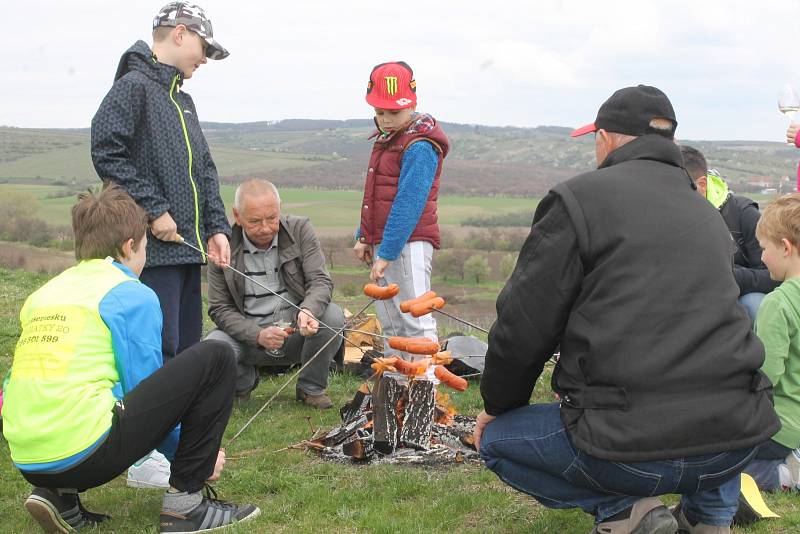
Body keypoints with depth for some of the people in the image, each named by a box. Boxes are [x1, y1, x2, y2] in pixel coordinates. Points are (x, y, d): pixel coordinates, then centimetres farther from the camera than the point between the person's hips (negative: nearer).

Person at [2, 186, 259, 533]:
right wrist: (184, 451, 17)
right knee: (214, 357, 0)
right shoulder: (132, 295, 0)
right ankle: (185, 501, 0)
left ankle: (61, 496, 14)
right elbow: (146, 392, 1)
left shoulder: (43, 295, 20)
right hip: (84, 452, -7)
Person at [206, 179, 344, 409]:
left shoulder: (300, 229, -6)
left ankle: (311, 387, -1)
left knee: (332, 316, -28)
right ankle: (244, 381, 9)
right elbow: (220, 309, -7)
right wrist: (258, 335, -25)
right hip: (249, 336, -1)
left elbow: (321, 280, -12)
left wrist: (308, 310, -36)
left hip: (297, 332, 1)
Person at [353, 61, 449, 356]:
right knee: (390, 322, 15)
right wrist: (364, 237, 15)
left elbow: (409, 203, -21)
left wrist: (386, 253, -23)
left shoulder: (420, 146, -16)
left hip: (408, 243, -10)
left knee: (416, 321, -8)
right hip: (382, 243, 10)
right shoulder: (386, 138, 15)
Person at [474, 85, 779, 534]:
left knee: (496, 440, 18)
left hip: (630, 448, -6)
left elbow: (523, 328, -5)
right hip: (738, 441, 6)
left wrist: (498, 407, 14)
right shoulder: (708, 213, 16)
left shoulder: (578, 198, -3)